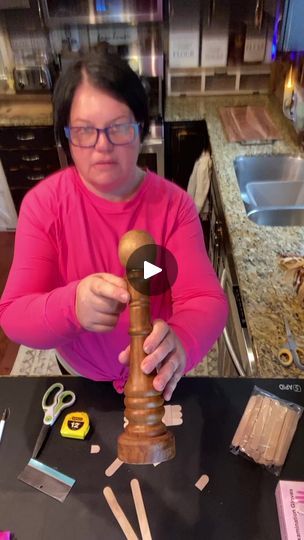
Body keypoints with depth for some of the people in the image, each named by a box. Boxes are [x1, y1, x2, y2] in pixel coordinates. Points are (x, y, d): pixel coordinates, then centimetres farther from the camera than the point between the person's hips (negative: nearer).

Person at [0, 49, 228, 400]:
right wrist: (72, 306, -48)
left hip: (156, 374, 0)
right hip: (80, 373, 1)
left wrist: (180, 342, -51)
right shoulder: (43, 203, -21)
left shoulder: (173, 204, -20)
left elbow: (205, 300, -28)